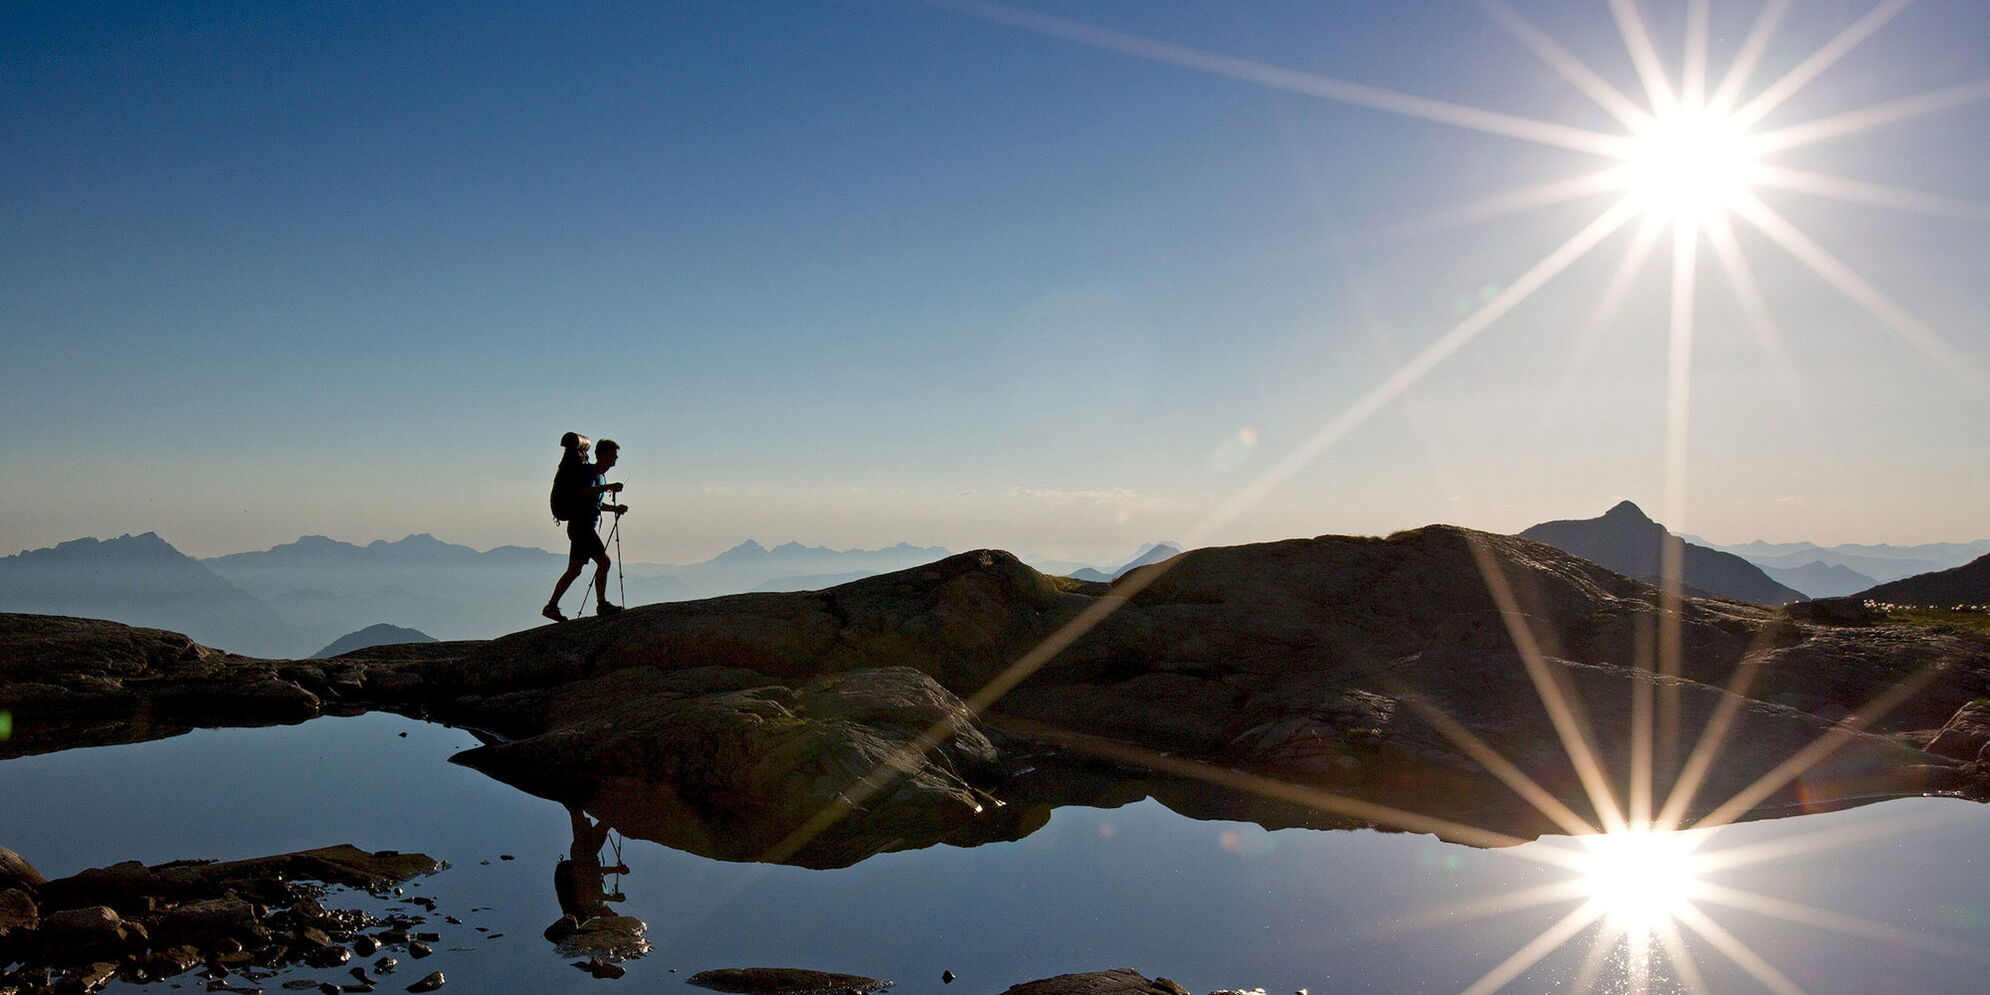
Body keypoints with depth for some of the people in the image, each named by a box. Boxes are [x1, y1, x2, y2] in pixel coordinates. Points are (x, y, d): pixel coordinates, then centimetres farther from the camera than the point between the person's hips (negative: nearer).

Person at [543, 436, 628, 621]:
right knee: (603, 561, -14)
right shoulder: (588, 471, -8)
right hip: (581, 526, -10)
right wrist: (608, 487, -27)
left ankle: (552, 606, 11)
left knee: (574, 570, 9)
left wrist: (615, 508, 18)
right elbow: (585, 492, -27)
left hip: (587, 528, 10)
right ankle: (602, 605, -12)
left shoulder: (601, 476, 21)